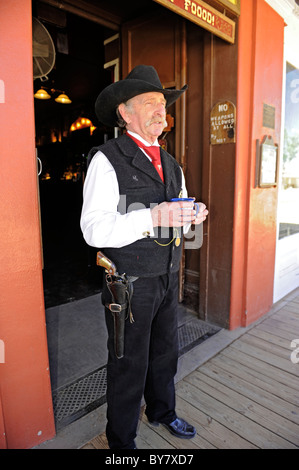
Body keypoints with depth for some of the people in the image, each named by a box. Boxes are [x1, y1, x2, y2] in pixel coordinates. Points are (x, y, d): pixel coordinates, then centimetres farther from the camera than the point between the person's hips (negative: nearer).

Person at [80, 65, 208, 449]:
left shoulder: (172, 165, 12)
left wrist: (191, 217, -5)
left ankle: (162, 412, 53)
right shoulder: (107, 159, -11)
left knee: (165, 354, 24)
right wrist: (152, 217, -29)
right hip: (129, 284, -7)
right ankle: (121, 440, 39)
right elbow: (93, 229, -20)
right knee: (128, 366, 11)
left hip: (167, 278, 7)